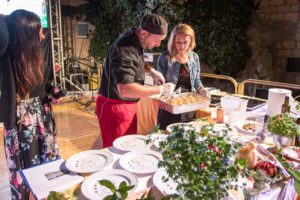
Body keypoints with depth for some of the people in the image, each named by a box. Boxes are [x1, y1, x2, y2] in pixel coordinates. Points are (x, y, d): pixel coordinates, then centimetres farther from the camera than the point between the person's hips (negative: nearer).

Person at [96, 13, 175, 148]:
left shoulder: (135, 40, 3)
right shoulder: (124, 50, -26)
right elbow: (125, 90, -36)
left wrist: (151, 71, 8)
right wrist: (160, 89, -27)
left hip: (127, 104, 9)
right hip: (115, 107, -9)